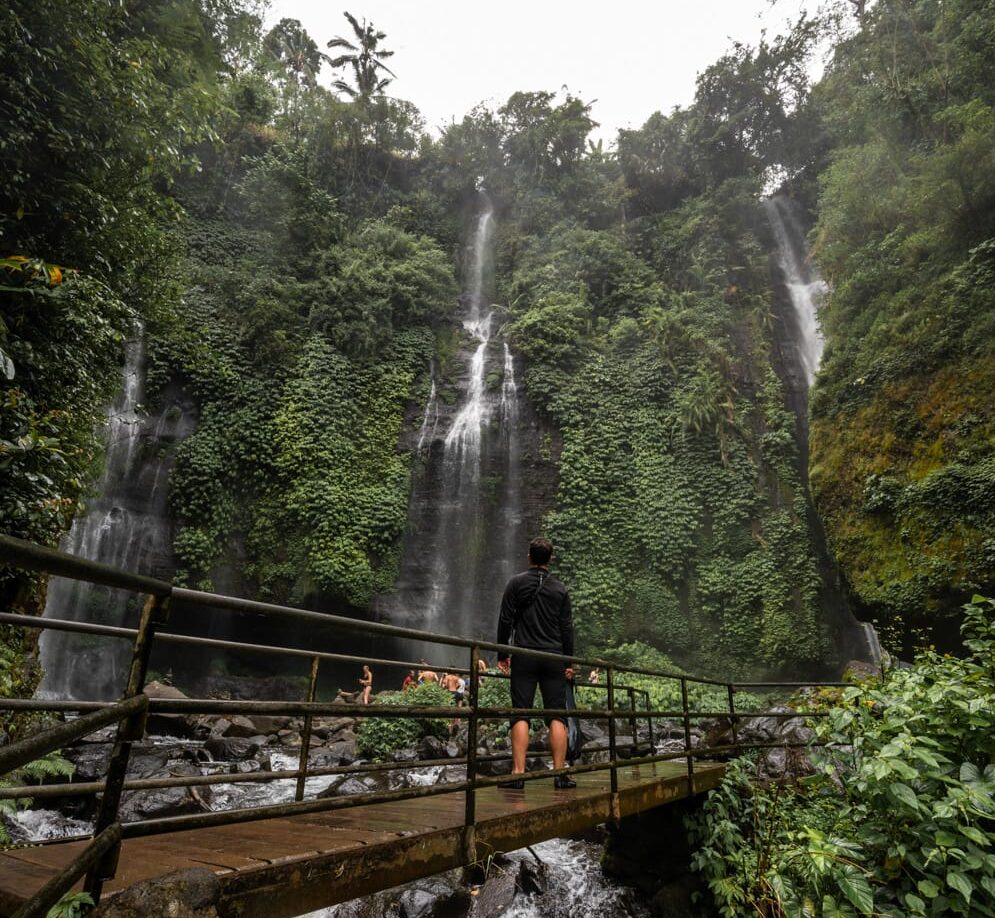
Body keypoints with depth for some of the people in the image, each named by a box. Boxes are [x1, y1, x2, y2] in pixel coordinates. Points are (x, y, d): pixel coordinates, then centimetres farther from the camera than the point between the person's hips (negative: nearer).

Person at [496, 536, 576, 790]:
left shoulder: (516, 583, 1)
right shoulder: (560, 589, 7)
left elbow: (505, 620, -2)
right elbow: (567, 627, 7)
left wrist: (502, 655, 4)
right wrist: (569, 661, 13)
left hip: (524, 657, -2)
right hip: (553, 658, 2)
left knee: (520, 715, -1)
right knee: (556, 716, 5)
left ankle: (518, 773, -5)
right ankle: (560, 774, 4)